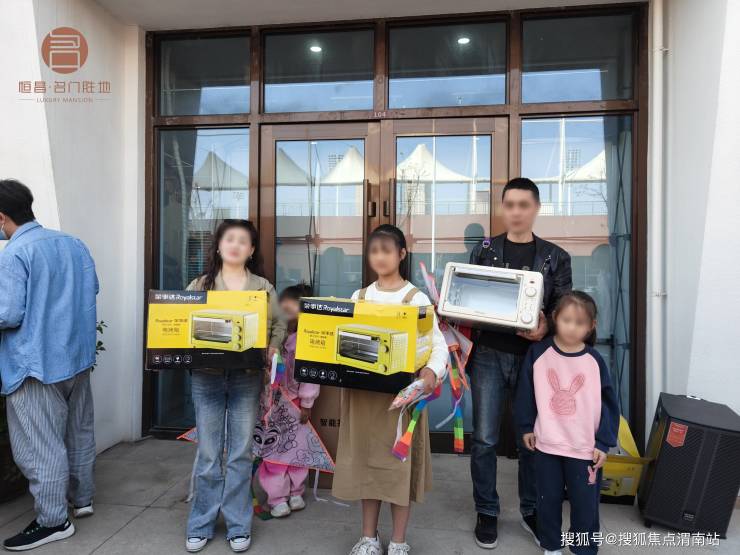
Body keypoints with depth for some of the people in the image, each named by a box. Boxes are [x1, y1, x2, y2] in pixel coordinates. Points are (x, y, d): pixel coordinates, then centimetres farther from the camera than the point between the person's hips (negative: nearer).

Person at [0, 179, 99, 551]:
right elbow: (91, 290, 16)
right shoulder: (74, 244, 6)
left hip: (36, 363, -8)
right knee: (78, 431, 19)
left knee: (40, 445, 5)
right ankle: (81, 498, 34)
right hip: (77, 355, 8)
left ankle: (53, 521, 16)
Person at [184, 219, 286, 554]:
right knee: (208, 454, 8)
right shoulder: (200, 285, 6)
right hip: (206, 376, 0)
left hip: (247, 377, 0)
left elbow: (279, 325, 9)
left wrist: (271, 350, -8)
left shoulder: (263, 287, 6)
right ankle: (201, 525, 25)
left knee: (240, 453, 8)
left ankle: (238, 525, 23)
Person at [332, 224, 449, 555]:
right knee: (366, 459, 12)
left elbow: (438, 343, -10)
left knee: (399, 460, 5)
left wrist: (432, 370, -28)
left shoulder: (416, 298, -4)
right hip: (362, 389, 4)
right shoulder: (359, 298, 8)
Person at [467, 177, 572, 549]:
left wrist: (546, 328, -19)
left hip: (533, 356, 0)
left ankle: (531, 511, 31)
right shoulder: (483, 250, 7)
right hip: (489, 355, 0)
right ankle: (487, 512, 22)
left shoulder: (555, 258, 6)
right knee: (484, 438, 3)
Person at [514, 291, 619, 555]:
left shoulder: (595, 361, -8)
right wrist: (526, 427, 3)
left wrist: (603, 442, -2)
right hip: (546, 444, 1)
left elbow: (608, 403, -2)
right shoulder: (538, 353, -8)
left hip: (585, 448, 0)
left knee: (585, 504, 12)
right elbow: (526, 392, 1)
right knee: (548, 500, 16)